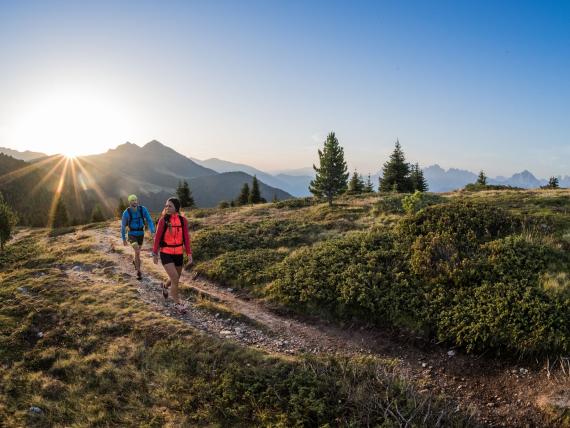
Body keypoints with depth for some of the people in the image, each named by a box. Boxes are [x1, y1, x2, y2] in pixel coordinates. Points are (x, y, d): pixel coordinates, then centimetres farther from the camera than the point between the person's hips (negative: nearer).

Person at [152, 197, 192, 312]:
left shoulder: (183, 220, -5)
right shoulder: (163, 220, -10)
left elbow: (186, 238, -3)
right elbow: (157, 237, -4)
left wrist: (189, 254, -7)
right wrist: (155, 254, 1)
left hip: (178, 254, 3)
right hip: (166, 254, -3)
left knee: (176, 279, 18)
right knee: (175, 279, -14)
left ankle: (165, 286, 54)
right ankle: (177, 303, 6)